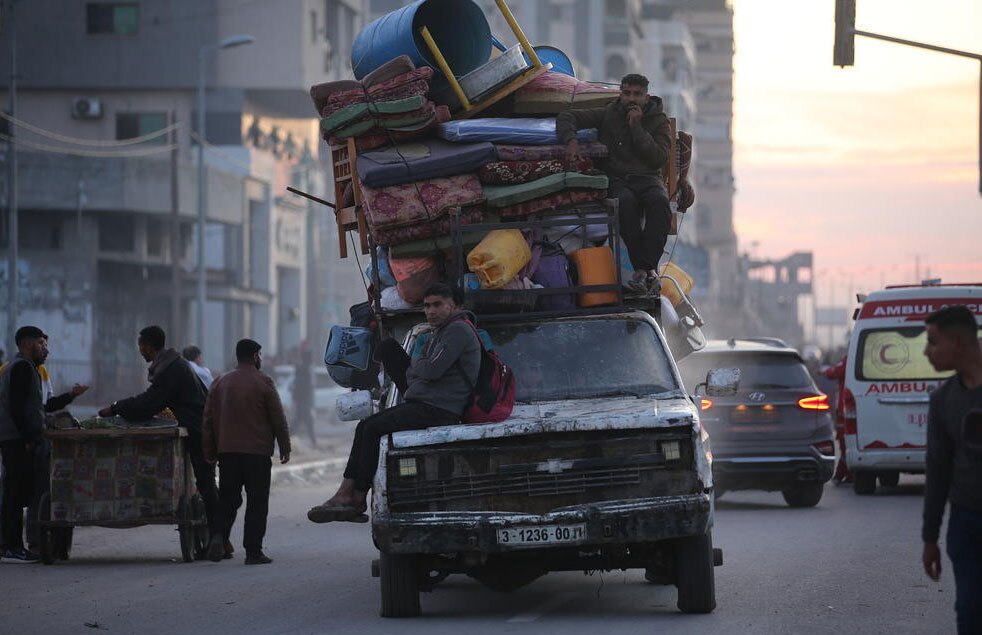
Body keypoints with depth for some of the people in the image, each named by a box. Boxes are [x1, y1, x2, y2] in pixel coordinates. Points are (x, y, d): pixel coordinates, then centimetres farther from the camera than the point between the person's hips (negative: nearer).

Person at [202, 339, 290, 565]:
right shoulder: (263, 382, -4)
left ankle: (218, 536, -12)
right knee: (257, 503, 1)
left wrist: (209, 451, 18)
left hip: (227, 451, 4)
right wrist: (284, 447, 5)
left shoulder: (221, 383, 10)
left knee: (228, 499, 11)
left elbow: (208, 420, 12)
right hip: (257, 452, -4)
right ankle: (253, 551, -1)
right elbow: (278, 419, -4)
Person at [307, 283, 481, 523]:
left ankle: (357, 499, -10)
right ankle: (344, 494, -3)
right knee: (365, 427, 5)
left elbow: (432, 370, -19)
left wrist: (417, 364, 3)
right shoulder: (437, 335, 25)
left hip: (439, 410, -11)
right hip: (424, 405, 11)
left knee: (373, 429, -15)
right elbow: (411, 375, 25)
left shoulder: (458, 330, -9)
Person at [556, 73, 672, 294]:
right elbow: (566, 117, 11)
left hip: (647, 177, 1)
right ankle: (641, 268, -41)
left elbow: (659, 159, -3)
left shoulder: (659, 121, 11)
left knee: (659, 201, -36)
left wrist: (637, 127, -6)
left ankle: (647, 266, -41)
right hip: (616, 178, -1)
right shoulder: (608, 114, 13)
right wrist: (571, 140, -11)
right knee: (626, 202, -38)